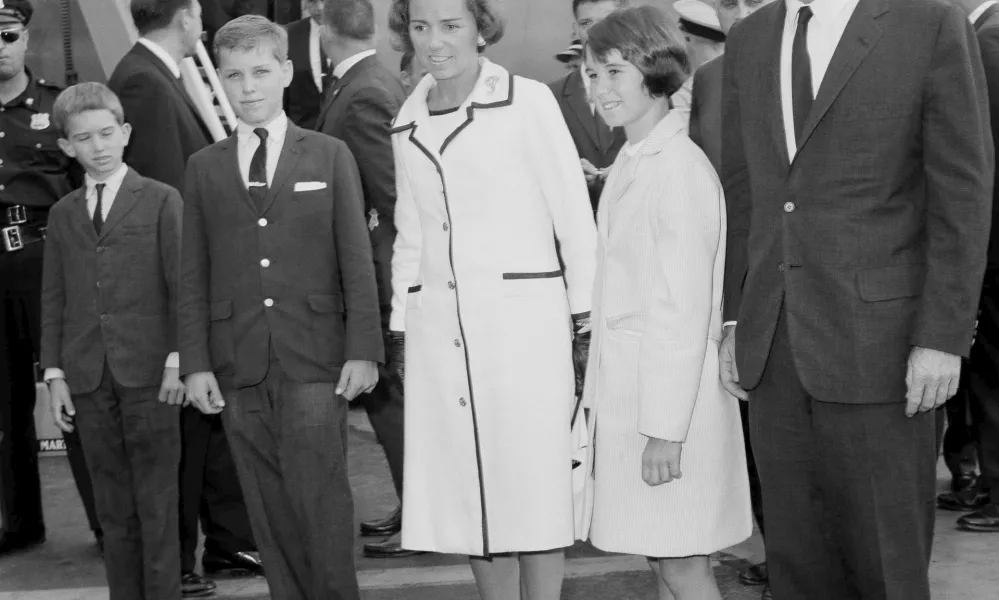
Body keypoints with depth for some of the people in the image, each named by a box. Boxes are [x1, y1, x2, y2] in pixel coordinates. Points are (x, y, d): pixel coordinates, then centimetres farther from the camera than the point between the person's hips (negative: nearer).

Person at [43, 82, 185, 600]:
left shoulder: (161, 201, 2)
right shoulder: (63, 214, 13)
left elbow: (180, 286, -2)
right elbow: (53, 299, 12)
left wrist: (177, 360, -9)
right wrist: (55, 373, 5)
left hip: (149, 373, -3)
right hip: (88, 379, 3)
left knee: (157, 498, 0)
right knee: (113, 504, 8)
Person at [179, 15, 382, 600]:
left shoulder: (330, 156, 7)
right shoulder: (205, 168, 11)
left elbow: (357, 260, 3)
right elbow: (193, 274, 9)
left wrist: (363, 349, -5)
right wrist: (196, 362, 1)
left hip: (315, 362, -2)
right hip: (239, 369, 2)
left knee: (321, 498, -7)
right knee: (270, 509, 5)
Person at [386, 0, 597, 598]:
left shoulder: (528, 101, -3)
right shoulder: (408, 125, 13)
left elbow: (574, 217, -3)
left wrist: (586, 319, -6)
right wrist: (400, 330, 15)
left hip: (522, 320, -4)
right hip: (439, 328, 5)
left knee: (532, 490, -2)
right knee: (471, 497, 6)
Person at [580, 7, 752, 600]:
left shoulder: (679, 168, -15)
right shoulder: (630, 165, 14)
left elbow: (686, 308, -18)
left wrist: (666, 426, -19)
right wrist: (603, 397, 11)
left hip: (672, 390, -9)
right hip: (629, 389, 9)